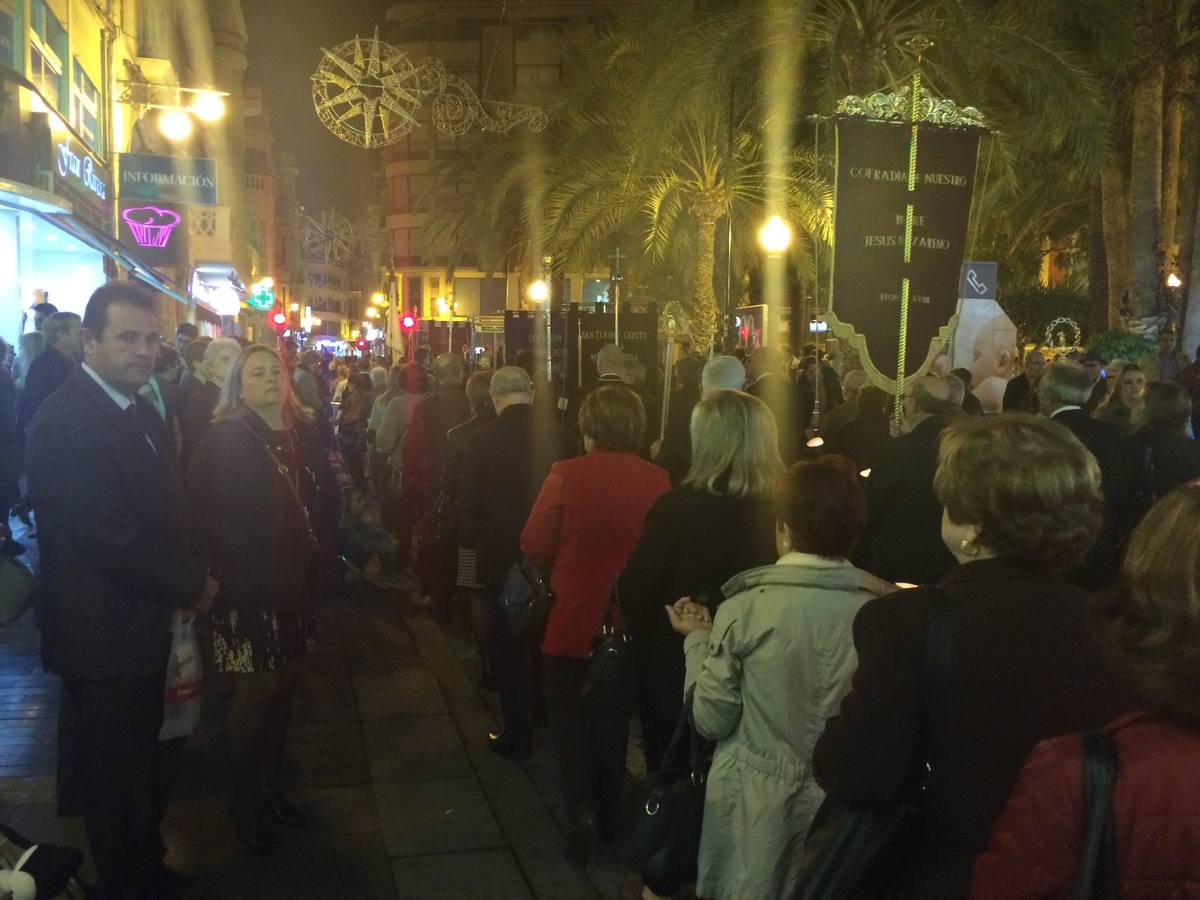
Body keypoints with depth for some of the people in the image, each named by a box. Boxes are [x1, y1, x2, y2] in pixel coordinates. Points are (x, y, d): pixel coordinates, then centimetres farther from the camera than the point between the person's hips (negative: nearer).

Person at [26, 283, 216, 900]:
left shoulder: (138, 411, 9)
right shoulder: (66, 420, -21)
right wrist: (191, 584, -14)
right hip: (105, 639, -9)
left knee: (149, 766, 22)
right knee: (117, 779, 8)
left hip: (147, 628, 9)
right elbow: (109, 535, -26)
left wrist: (191, 576, -2)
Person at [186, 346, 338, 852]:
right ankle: (244, 798, 19)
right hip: (247, 585, -5)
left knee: (283, 684, 12)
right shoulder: (224, 440, -9)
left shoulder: (303, 435, 8)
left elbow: (325, 498, 8)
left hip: (295, 582, 5)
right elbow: (210, 515, -15)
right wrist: (242, 573, -17)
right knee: (256, 690, 2)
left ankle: (270, 784, 29)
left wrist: (315, 551, -5)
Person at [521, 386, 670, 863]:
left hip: (572, 618, -3)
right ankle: (610, 815, 32)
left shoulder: (566, 475, -17)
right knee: (612, 716, 21)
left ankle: (581, 810, 1)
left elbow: (535, 546, -13)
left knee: (569, 717, 14)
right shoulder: (658, 480, -11)